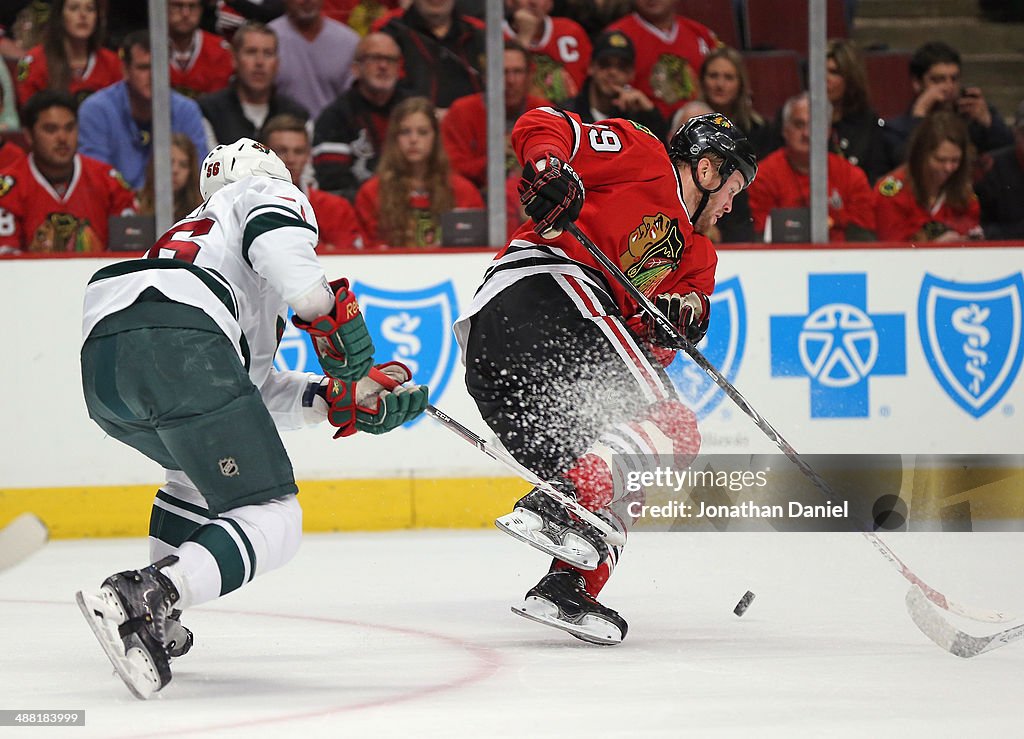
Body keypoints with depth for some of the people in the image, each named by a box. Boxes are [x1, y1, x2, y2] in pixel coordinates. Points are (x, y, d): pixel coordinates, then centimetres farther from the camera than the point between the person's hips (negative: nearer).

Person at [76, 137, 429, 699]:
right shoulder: (271, 197, 24)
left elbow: (255, 389, 36)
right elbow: (281, 250, -4)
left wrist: (345, 398, 32)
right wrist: (334, 316, 0)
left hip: (101, 363, 8)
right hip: (176, 344, -8)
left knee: (202, 469, 37)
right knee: (272, 522, -7)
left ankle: (154, 619, 24)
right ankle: (139, 600, -29)